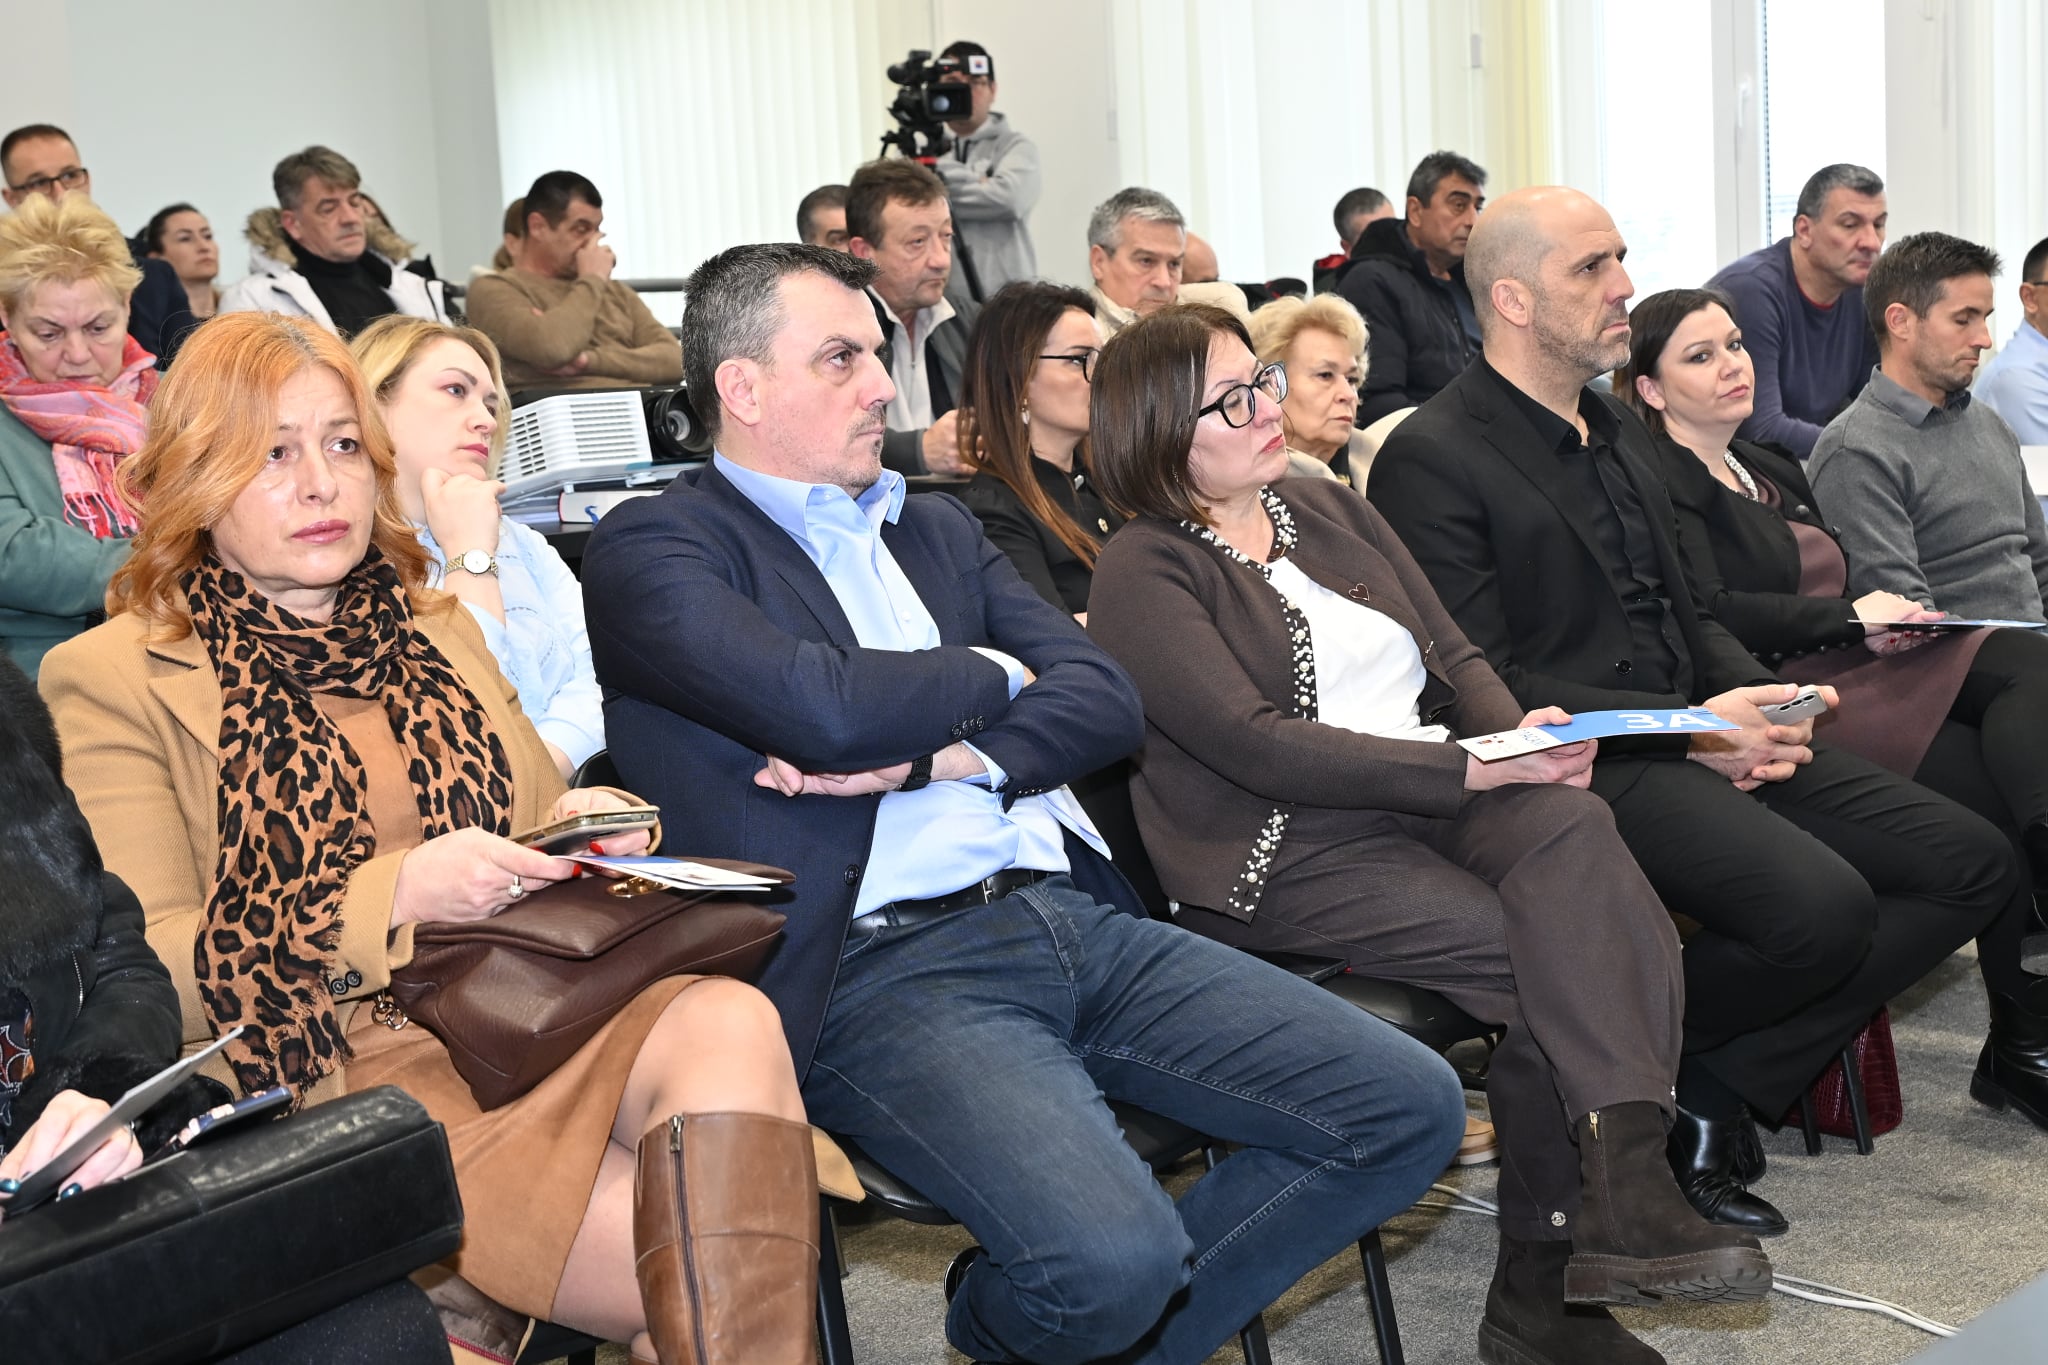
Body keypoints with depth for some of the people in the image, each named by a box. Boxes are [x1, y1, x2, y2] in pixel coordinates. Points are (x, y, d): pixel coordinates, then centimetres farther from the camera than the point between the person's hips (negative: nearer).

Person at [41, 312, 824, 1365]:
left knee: (726, 1018, -29)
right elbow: (144, 971, -4)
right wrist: (398, 894, -16)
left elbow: (539, 806, 28)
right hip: (338, 1071, -5)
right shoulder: (111, 679, 4)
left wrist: (580, 827, 1)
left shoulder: (439, 633, 22)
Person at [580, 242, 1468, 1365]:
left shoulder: (936, 530, 23)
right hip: (884, 969, -7)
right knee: (1112, 1259, -31)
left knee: (1410, 1110, -5)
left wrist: (930, 757, -8)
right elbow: (827, 706, -17)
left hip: (1075, 920, 7)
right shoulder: (651, 549, 1)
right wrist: (996, 676, 3)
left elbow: (1106, 701, 11)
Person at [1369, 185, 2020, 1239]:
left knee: (1974, 864, -2)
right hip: (1582, 764, -9)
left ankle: (1716, 1096, -2)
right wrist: (1690, 729, -17)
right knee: (1821, 907, -30)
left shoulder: (1618, 430, 20)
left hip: (1703, 745, 9)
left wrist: (1759, 704, 1)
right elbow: (1485, 688, -14)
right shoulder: (1431, 461, -9)